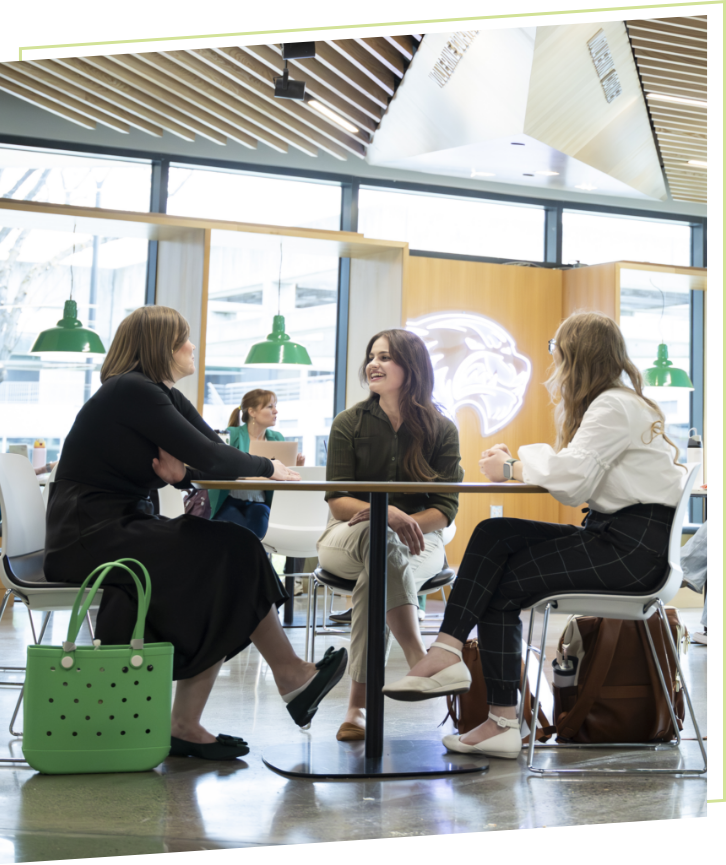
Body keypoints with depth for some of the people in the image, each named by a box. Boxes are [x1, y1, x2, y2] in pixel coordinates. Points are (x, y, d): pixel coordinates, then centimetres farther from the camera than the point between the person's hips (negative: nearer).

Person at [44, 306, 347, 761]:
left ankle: (187, 726, -7)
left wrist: (181, 470, -15)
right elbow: (209, 458, -20)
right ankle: (291, 677, -5)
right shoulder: (133, 391, -14)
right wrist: (268, 468, -5)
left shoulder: (163, 394, 14)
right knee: (234, 553, -17)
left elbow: (215, 449, 6)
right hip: (89, 535, -9)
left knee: (225, 563, -8)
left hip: (120, 526, 9)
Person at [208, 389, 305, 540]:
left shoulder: (277, 439, 12)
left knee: (259, 513, -30)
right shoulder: (231, 435, -2)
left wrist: (297, 467, -10)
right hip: (229, 501, -3)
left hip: (259, 503, 3)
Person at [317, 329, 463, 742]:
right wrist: (387, 514, -28)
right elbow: (337, 502, -7)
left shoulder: (441, 429, 0)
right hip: (349, 537, 0)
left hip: (418, 539, 0)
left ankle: (359, 703, -35)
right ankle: (421, 661, -48)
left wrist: (407, 522, -26)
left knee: (377, 573, -36)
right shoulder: (350, 423, 0)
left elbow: (445, 510, -4)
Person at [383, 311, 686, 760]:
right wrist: (518, 460, 2)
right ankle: (448, 652, -15)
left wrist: (513, 467, -5)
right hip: (612, 533, 9)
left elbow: (571, 476, -22)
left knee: (505, 583, -8)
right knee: (493, 534, -6)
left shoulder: (615, 406, -11)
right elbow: (579, 480, 15)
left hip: (635, 545, -9)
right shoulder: (610, 402, 21)